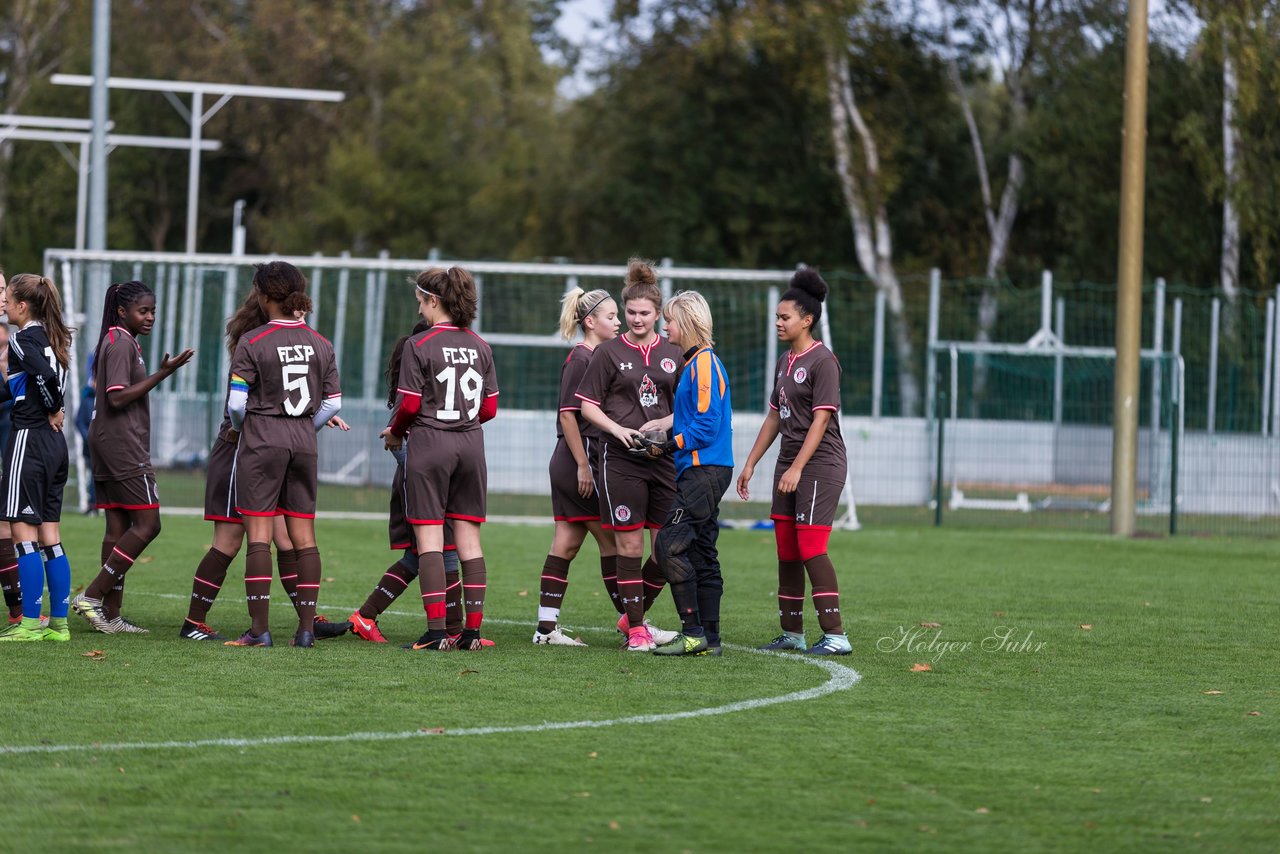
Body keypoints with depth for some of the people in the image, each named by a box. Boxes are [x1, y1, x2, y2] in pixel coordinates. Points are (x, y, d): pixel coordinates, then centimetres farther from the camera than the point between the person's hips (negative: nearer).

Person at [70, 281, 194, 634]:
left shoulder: (114, 342, 19)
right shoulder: (121, 344, -12)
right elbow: (117, 397, -20)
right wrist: (162, 374, -20)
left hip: (105, 443, 10)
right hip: (123, 444, -10)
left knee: (118, 528, 7)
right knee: (146, 525, -9)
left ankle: (111, 616, 4)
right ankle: (92, 596, -11)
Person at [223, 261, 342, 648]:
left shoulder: (252, 343, -10)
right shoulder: (320, 344, 5)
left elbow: (236, 402, -11)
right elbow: (332, 402, 8)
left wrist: (239, 428, 10)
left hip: (261, 440, -5)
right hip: (303, 443, 5)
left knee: (258, 533, -3)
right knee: (303, 535, 7)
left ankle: (259, 628, -7)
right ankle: (306, 627, 6)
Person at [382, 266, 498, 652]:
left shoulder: (419, 345, -9)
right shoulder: (480, 347, 7)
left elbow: (409, 404, -10)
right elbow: (489, 407, 9)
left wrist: (394, 432, 8)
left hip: (428, 445, -5)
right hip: (471, 446, 5)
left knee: (429, 538, -3)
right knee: (469, 538, 7)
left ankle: (437, 631, -9)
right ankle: (473, 630, 6)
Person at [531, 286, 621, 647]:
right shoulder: (580, 359, -12)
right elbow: (568, 414, -16)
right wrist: (582, 465, -18)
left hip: (569, 467, 9)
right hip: (579, 462, -9)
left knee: (566, 543, 8)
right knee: (611, 541, -5)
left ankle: (546, 627, 8)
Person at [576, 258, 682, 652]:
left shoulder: (672, 354, 10)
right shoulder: (609, 352, 1)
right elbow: (587, 405, 2)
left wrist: (666, 424, -6)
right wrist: (617, 428, -14)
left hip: (664, 459, 3)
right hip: (621, 459, -3)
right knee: (630, 545, -4)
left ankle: (633, 617, 19)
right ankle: (636, 630, 4)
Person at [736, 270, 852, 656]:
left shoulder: (822, 361, -11)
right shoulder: (785, 362, 15)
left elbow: (821, 419, -17)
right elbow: (774, 417, 21)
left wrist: (797, 468, -22)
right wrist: (750, 464, 18)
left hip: (820, 464, -9)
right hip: (789, 464, 9)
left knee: (810, 548, -13)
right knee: (786, 550, 9)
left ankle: (835, 635, -12)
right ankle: (792, 633, 15)